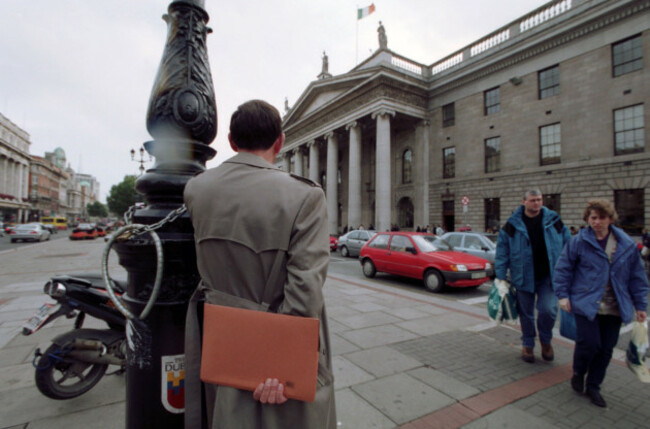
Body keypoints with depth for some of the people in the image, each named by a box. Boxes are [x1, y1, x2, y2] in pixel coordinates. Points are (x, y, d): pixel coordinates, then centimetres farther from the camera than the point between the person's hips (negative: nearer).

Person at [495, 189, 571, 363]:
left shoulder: (553, 221, 3)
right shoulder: (513, 224, -3)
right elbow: (502, 251, -1)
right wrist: (501, 276, -4)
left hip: (548, 276, 1)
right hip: (524, 277, -1)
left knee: (548, 309, -9)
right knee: (526, 313, 8)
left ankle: (545, 340, 21)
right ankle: (527, 345, 29)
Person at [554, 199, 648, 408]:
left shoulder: (627, 245, 4)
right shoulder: (578, 242, -5)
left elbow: (637, 277, 11)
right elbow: (562, 269, -1)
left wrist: (640, 305, 10)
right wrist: (563, 295, -6)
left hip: (614, 309, 4)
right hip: (586, 304, -3)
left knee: (606, 349, 9)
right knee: (589, 343, -8)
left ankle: (593, 386, 28)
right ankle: (578, 373, 22)